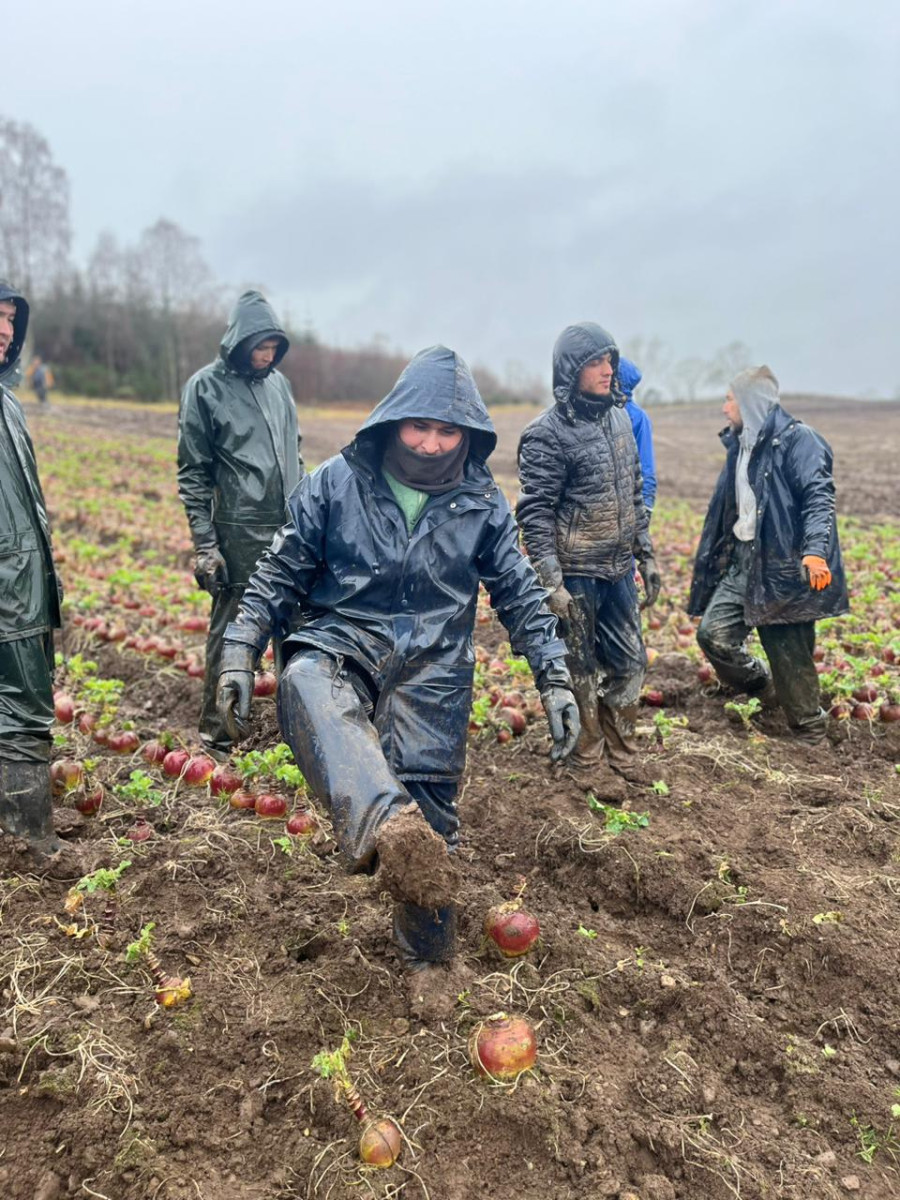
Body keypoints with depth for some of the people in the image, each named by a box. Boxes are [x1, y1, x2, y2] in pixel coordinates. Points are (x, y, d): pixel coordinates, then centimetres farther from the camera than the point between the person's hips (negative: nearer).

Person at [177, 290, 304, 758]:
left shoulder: (278, 382, 12)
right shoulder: (205, 386, -4)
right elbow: (193, 472, -4)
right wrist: (204, 544, -10)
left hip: (291, 529, 5)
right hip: (240, 532, -5)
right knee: (230, 632, 1)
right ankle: (216, 736, 14)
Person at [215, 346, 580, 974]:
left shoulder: (482, 502, 4)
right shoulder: (336, 482, 0)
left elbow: (522, 595, 10)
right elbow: (280, 574, 5)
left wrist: (556, 680, 5)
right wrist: (240, 652, -3)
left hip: (431, 670, 1)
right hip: (340, 645, 0)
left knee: (429, 815, 0)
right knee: (306, 686, -37)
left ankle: (427, 958, 25)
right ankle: (389, 823, -61)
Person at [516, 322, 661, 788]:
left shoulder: (619, 417, 9)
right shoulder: (548, 433, -14)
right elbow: (534, 513, -16)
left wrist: (646, 555, 16)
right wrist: (551, 583, -20)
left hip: (619, 571, 7)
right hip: (577, 574, -7)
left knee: (629, 663, 14)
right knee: (581, 671, 6)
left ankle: (619, 755, 32)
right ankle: (589, 763, 23)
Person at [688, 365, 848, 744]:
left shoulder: (795, 439, -8)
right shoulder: (741, 444, 18)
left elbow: (819, 497, -18)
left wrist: (815, 550, -33)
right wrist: (714, 560, 23)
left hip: (783, 566, -8)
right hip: (742, 561, 8)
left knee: (788, 653, -2)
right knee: (713, 633, -2)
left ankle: (809, 730, 17)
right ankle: (765, 688, 23)